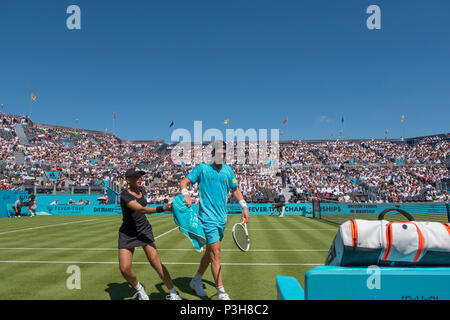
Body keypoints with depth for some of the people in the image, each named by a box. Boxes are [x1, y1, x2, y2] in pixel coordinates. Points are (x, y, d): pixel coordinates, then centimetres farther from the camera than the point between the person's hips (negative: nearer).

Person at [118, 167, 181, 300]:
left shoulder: (141, 190, 2)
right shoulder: (125, 195, -20)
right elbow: (141, 209, -35)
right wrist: (163, 208, -45)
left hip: (144, 229, 4)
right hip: (127, 234, -3)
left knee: (155, 261, -12)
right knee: (124, 269, -12)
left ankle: (173, 294, -6)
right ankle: (139, 288, 18)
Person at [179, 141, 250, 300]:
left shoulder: (228, 170, 11)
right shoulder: (202, 168, -4)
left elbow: (235, 189, 19)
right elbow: (184, 182, -6)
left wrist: (244, 206, 8)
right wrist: (186, 194, -26)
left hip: (221, 218, 6)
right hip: (208, 216, -6)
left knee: (210, 251, 16)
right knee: (216, 252, -9)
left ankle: (196, 281, 35)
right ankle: (221, 292, -1)